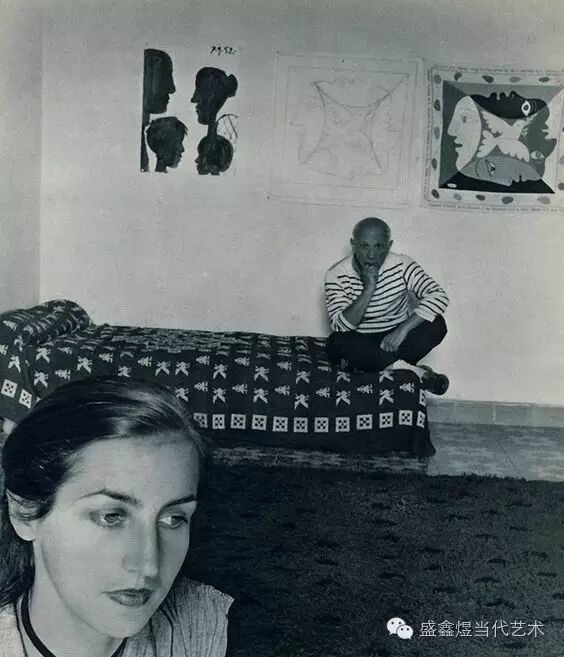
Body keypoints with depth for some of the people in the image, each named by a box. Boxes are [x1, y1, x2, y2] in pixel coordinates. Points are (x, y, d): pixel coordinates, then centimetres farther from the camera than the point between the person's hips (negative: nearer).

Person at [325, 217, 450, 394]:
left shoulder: (402, 266, -10)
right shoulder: (337, 275, -14)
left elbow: (439, 296, -22)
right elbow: (340, 327, -22)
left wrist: (403, 329, -31)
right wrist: (368, 289, -32)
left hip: (396, 340, 1)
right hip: (361, 346, -1)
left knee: (437, 324, -23)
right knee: (337, 341, -35)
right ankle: (411, 370, -27)